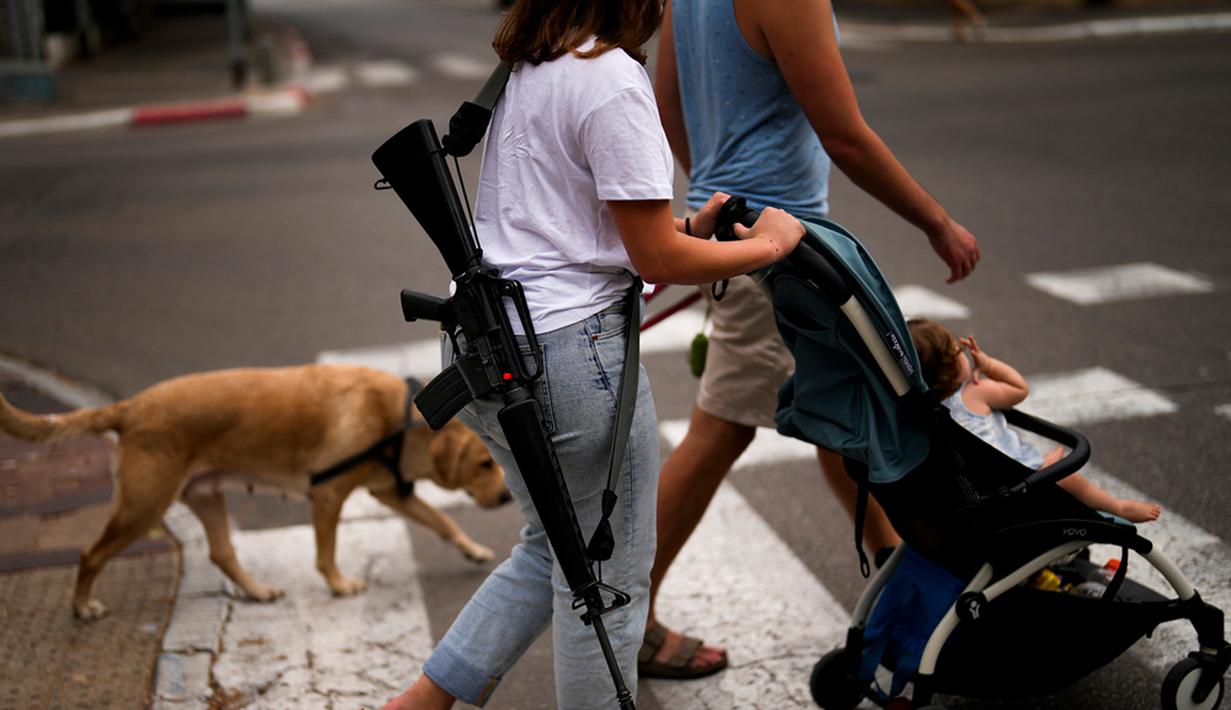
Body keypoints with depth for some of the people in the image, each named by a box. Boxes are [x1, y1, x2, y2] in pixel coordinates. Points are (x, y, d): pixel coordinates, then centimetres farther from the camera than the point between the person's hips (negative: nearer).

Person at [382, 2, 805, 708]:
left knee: (554, 547, 24)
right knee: (608, 577, 9)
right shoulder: (614, 80, -16)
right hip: (567, 352, -9)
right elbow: (657, 259, -13)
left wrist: (685, 226, 14)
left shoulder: (528, 68, 12)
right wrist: (767, 245, 2)